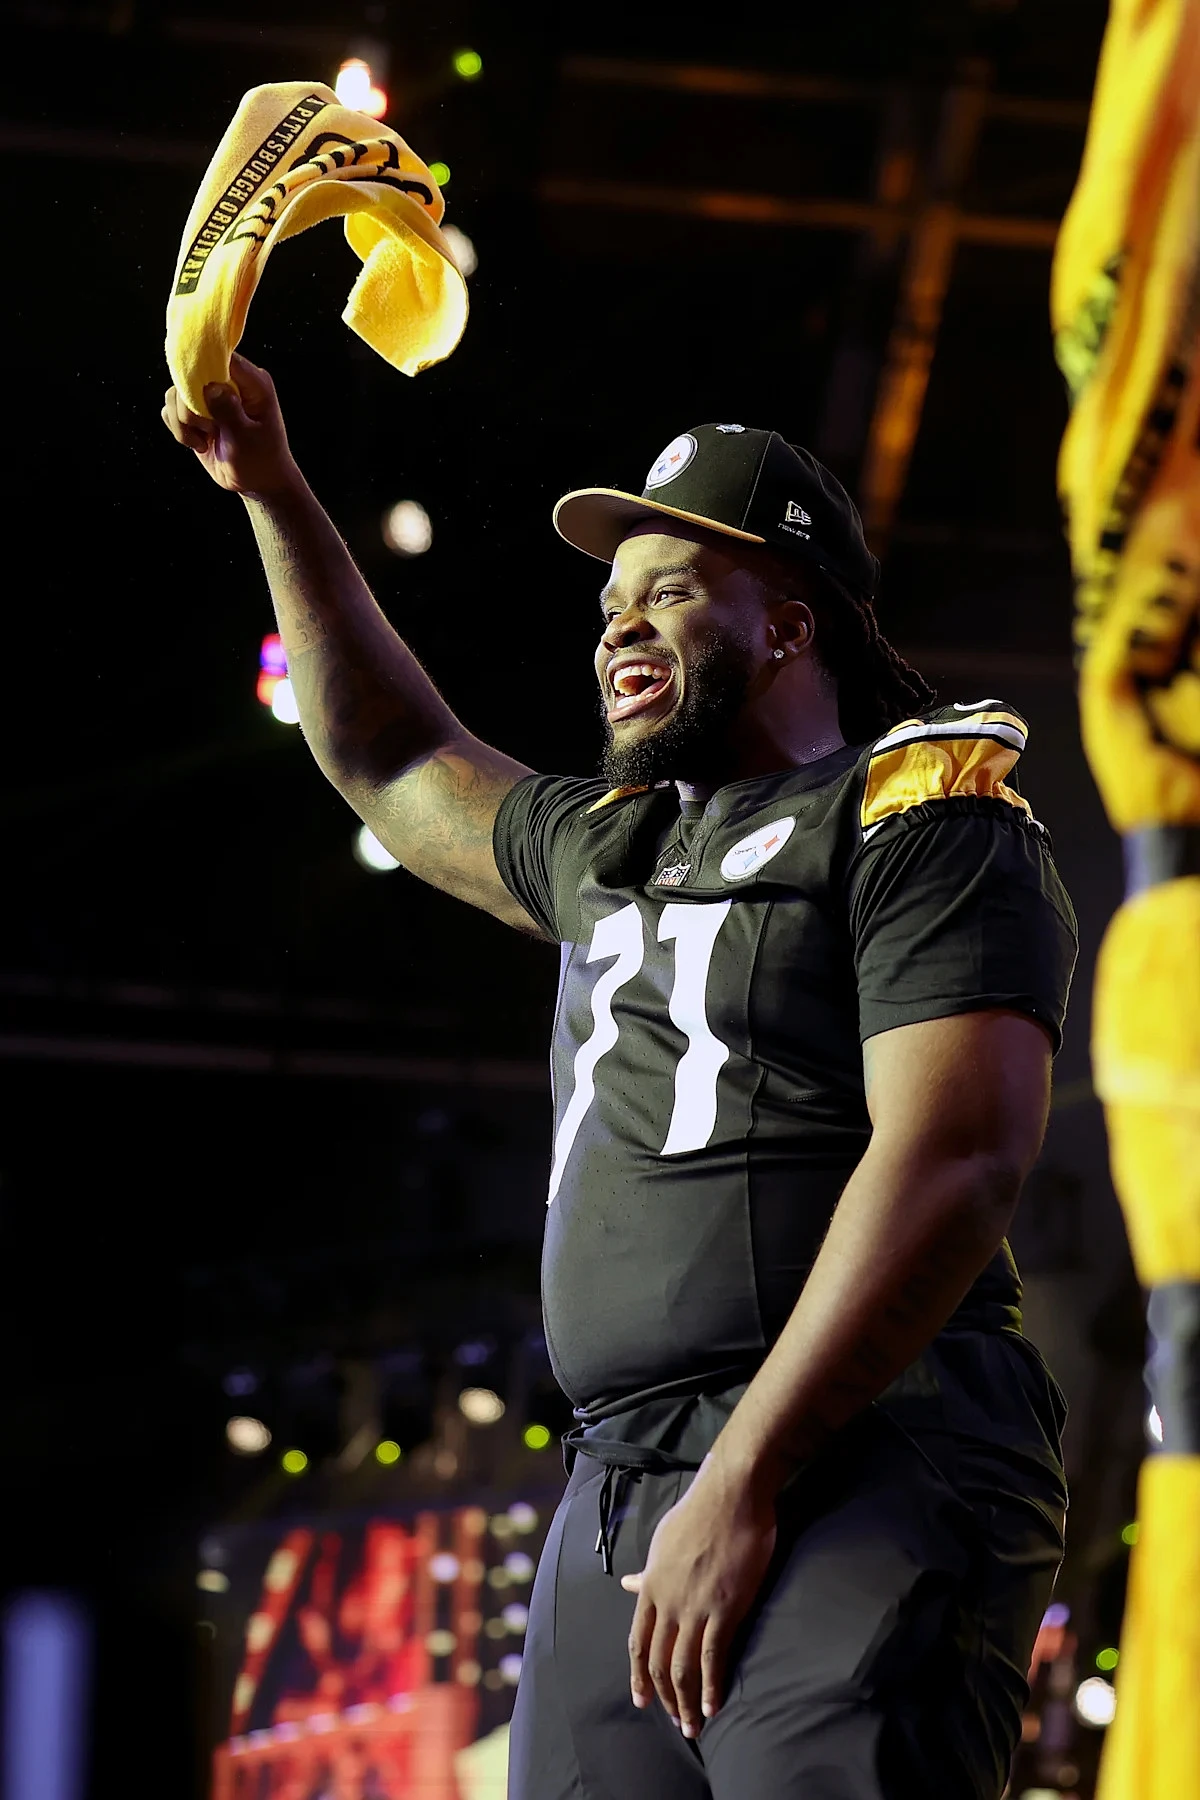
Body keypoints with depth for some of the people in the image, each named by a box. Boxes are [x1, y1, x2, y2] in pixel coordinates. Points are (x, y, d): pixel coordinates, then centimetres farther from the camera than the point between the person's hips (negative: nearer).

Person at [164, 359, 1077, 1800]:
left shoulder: (926, 827, 0)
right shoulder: (615, 846, 26)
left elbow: (950, 1165, -12)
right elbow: (393, 761, 44)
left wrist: (743, 1479, -18)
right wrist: (273, 493, 36)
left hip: (863, 1477, -8)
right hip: (619, 1499, 8)